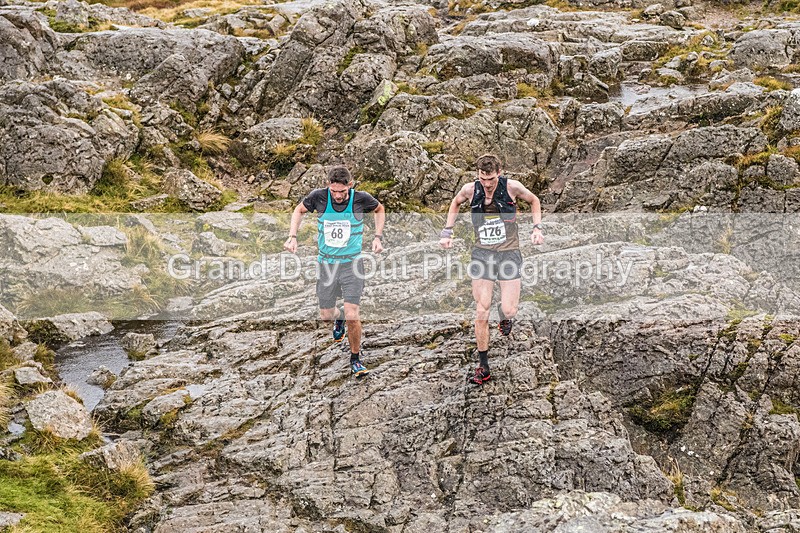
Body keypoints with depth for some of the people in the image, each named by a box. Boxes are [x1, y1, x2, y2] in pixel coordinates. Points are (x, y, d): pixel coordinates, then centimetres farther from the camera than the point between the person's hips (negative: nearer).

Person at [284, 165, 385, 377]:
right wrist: (292, 236, -3)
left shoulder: (361, 199, -13)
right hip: (327, 263, 2)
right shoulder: (318, 196, -12)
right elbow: (299, 210, 9)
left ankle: (356, 358, 12)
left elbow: (380, 209, 10)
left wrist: (378, 237, 0)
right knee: (326, 315, 8)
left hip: (352, 264, -2)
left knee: (352, 316, -12)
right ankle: (339, 317, 47)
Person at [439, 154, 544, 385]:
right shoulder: (470, 189, -4)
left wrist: (537, 228, 0)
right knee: (481, 312, -3)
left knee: (509, 310, -12)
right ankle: (484, 367, 5)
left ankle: (504, 314, 28)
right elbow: (455, 203, 19)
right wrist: (447, 231, 12)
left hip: (508, 253, -1)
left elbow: (534, 201, 11)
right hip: (482, 254, 1)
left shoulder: (512, 187, -9)